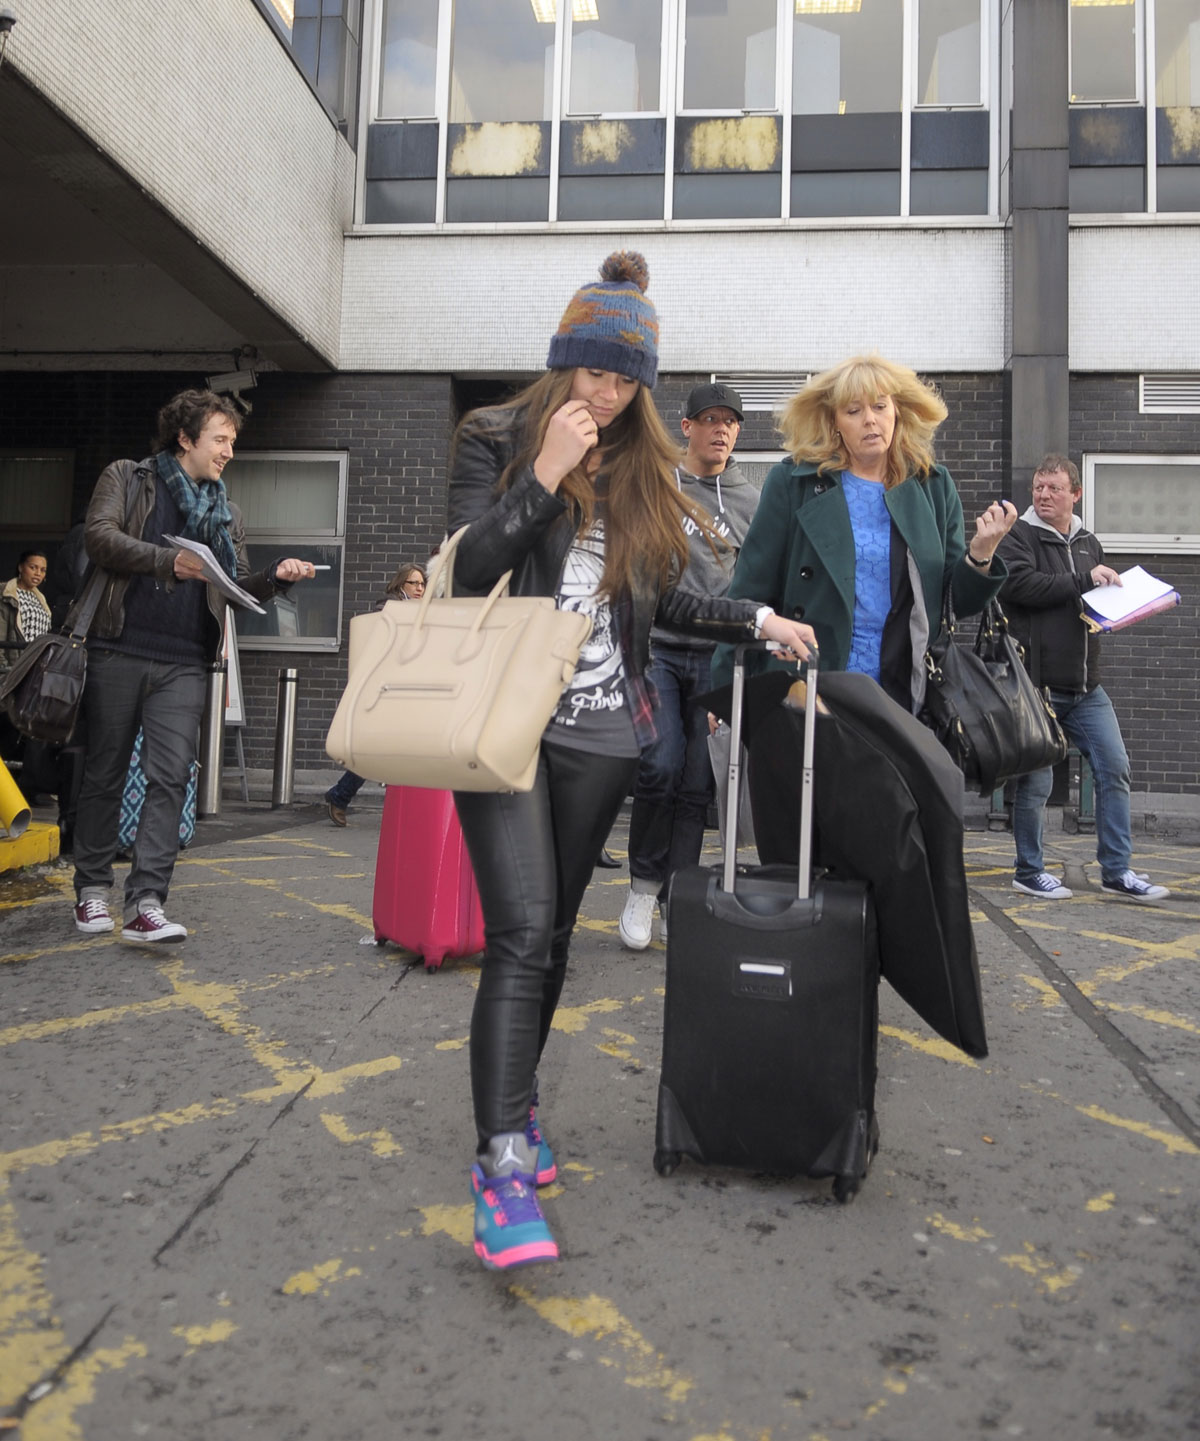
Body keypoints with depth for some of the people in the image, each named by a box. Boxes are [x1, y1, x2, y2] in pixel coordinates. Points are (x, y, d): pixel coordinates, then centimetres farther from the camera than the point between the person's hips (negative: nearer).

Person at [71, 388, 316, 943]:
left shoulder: (226, 512, 19)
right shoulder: (126, 478, 8)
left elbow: (237, 587, 17)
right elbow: (98, 536, -8)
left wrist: (275, 577, -3)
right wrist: (167, 560, -18)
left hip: (182, 666, 2)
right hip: (118, 653, -2)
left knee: (170, 778, -9)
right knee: (104, 774, 6)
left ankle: (145, 905, -11)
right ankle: (92, 891, 20)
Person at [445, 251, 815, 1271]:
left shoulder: (642, 467, 15)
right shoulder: (497, 441, 4)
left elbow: (657, 596, 19)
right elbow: (471, 571, -8)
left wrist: (756, 619, 12)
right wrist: (547, 474, -13)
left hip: (599, 731, 4)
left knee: (552, 932, 11)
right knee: (522, 932, -14)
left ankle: (515, 1103, 29)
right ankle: (503, 1167, -10)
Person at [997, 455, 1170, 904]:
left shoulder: (1088, 544, 17)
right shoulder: (1017, 537, -2)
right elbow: (1021, 584, -21)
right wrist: (1083, 581, -14)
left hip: (1086, 688, 6)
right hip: (1036, 685, -6)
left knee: (1115, 770, 4)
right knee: (1035, 782, 1)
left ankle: (1117, 871, 13)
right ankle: (1028, 871, 16)